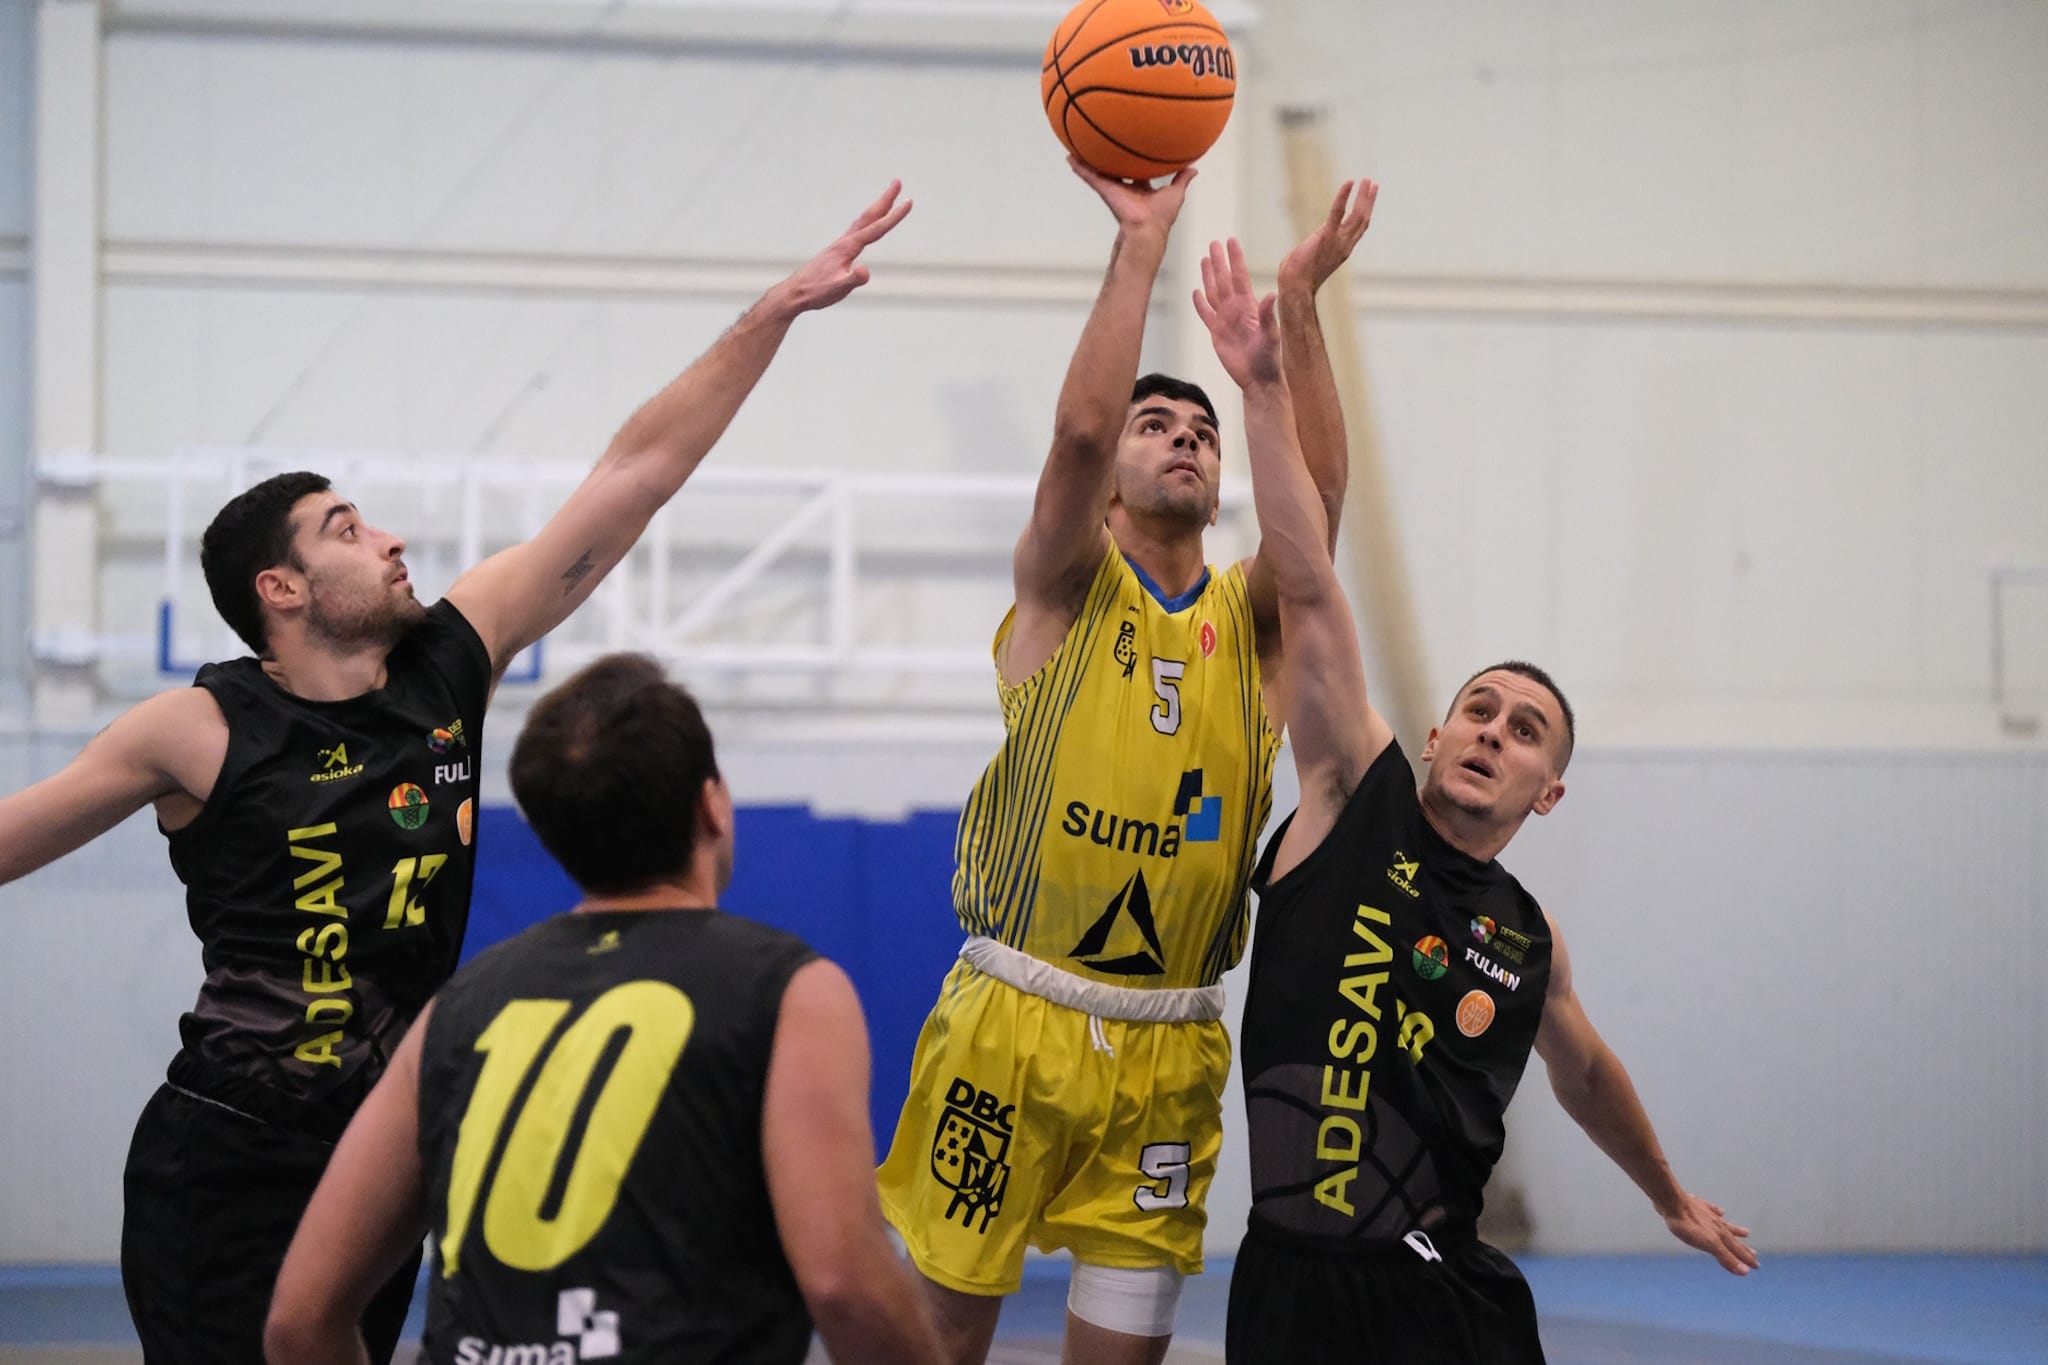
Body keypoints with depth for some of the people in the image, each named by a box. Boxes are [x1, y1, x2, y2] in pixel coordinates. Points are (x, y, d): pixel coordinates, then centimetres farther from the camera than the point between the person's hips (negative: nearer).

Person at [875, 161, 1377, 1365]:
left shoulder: (1249, 624, 10)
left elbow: (1318, 489, -8)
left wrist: (1300, 300, -16)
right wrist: (1143, 244, -15)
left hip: (1168, 1050, 3)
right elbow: (1078, 430, -15)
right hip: (1014, 1024, -3)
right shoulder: (1068, 589, 3)